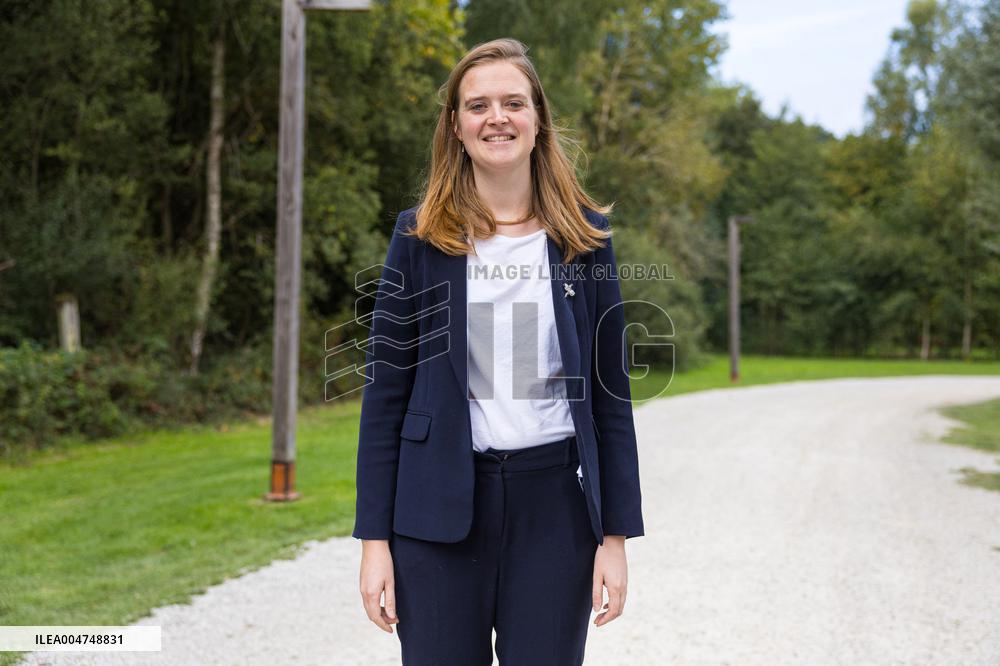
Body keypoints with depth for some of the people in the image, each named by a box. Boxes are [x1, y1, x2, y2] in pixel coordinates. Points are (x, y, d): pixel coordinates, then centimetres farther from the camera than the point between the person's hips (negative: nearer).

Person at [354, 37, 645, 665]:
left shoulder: (584, 235, 4)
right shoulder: (421, 236, 1)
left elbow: (610, 395, 5)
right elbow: (385, 393, 0)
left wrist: (616, 535, 1)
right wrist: (374, 538, -3)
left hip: (555, 503, 1)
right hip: (440, 508, -1)